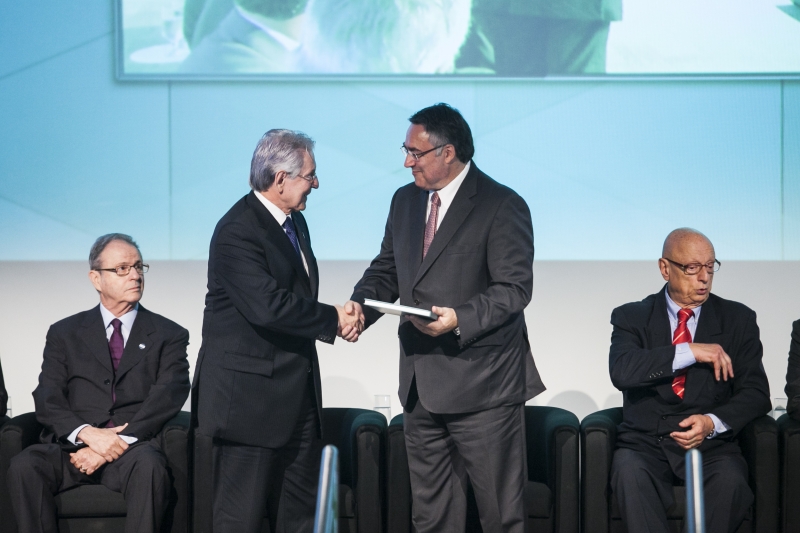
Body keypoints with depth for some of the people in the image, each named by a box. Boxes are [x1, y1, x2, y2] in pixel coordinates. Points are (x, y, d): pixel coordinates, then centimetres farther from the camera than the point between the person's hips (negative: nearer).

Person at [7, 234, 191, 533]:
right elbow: (47, 399, 6)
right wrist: (87, 433, -15)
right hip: (72, 447, 1)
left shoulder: (169, 336, 15)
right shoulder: (64, 334, 18)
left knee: (149, 466, -38)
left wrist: (119, 442, -16)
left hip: (135, 449, -1)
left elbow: (167, 398, 0)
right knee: (23, 466, -31)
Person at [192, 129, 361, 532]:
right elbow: (268, 306, -27)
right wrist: (333, 320, -15)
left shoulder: (294, 222, 13)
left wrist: (339, 318, -2)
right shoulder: (237, 231, -17)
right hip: (248, 396, -9)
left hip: (296, 392, 9)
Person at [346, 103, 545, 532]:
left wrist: (461, 319, -27)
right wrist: (361, 304, -3)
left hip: (481, 384, -7)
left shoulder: (502, 206, -10)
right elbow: (386, 270, 17)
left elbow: (514, 288, -14)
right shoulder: (405, 200, 12)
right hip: (420, 383, 7)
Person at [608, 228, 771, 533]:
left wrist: (714, 422, -15)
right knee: (629, 472, -35)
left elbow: (756, 392, 5)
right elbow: (621, 371, -12)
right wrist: (689, 352, -18)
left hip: (711, 444, 1)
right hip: (645, 443, 0)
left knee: (731, 480, -34)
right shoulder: (632, 317, 8)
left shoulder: (737, 319, 11)